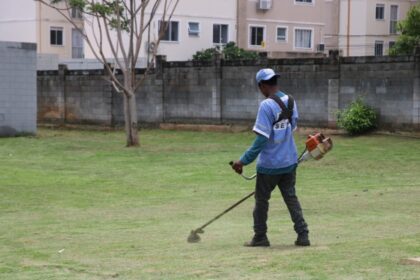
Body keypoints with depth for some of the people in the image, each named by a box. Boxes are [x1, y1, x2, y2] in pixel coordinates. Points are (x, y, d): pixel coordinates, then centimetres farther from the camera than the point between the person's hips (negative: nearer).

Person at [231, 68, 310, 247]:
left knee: (261, 199, 10)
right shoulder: (290, 101, 2)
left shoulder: (266, 106, -20)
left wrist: (244, 161, -19)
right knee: (291, 197, 13)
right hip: (290, 161, 6)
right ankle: (303, 235, 6)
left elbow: (261, 139, -23)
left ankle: (260, 237, 18)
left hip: (269, 164, -6)